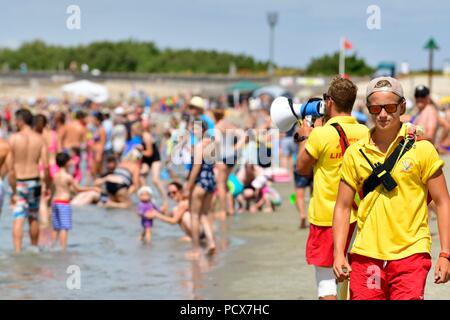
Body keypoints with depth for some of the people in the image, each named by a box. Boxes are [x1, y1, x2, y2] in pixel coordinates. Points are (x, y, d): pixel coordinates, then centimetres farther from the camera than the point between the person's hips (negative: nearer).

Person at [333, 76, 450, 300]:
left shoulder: (421, 149, 0)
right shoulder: (355, 153, 6)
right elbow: (343, 206, 11)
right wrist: (339, 253, 0)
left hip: (411, 254, -2)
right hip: (366, 255, 3)